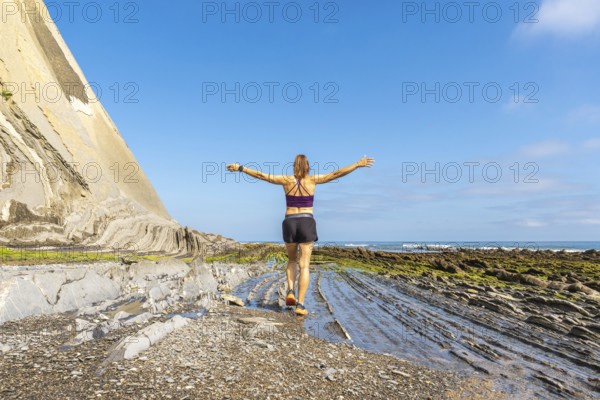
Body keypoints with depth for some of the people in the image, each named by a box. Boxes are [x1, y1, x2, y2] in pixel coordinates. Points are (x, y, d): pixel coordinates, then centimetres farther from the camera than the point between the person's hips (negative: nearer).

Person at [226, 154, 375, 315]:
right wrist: (358, 165, 4)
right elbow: (336, 174, -1)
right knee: (304, 265, 0)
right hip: (307, 223, -1)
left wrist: (240, 168, 12)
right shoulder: (312, 180, 2)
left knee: (292, 261, 21)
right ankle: (300, 304, -7)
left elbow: (261, 175, 4)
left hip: (289, 223, 2)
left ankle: (290, 291, 0)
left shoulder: (287, 180, 3)